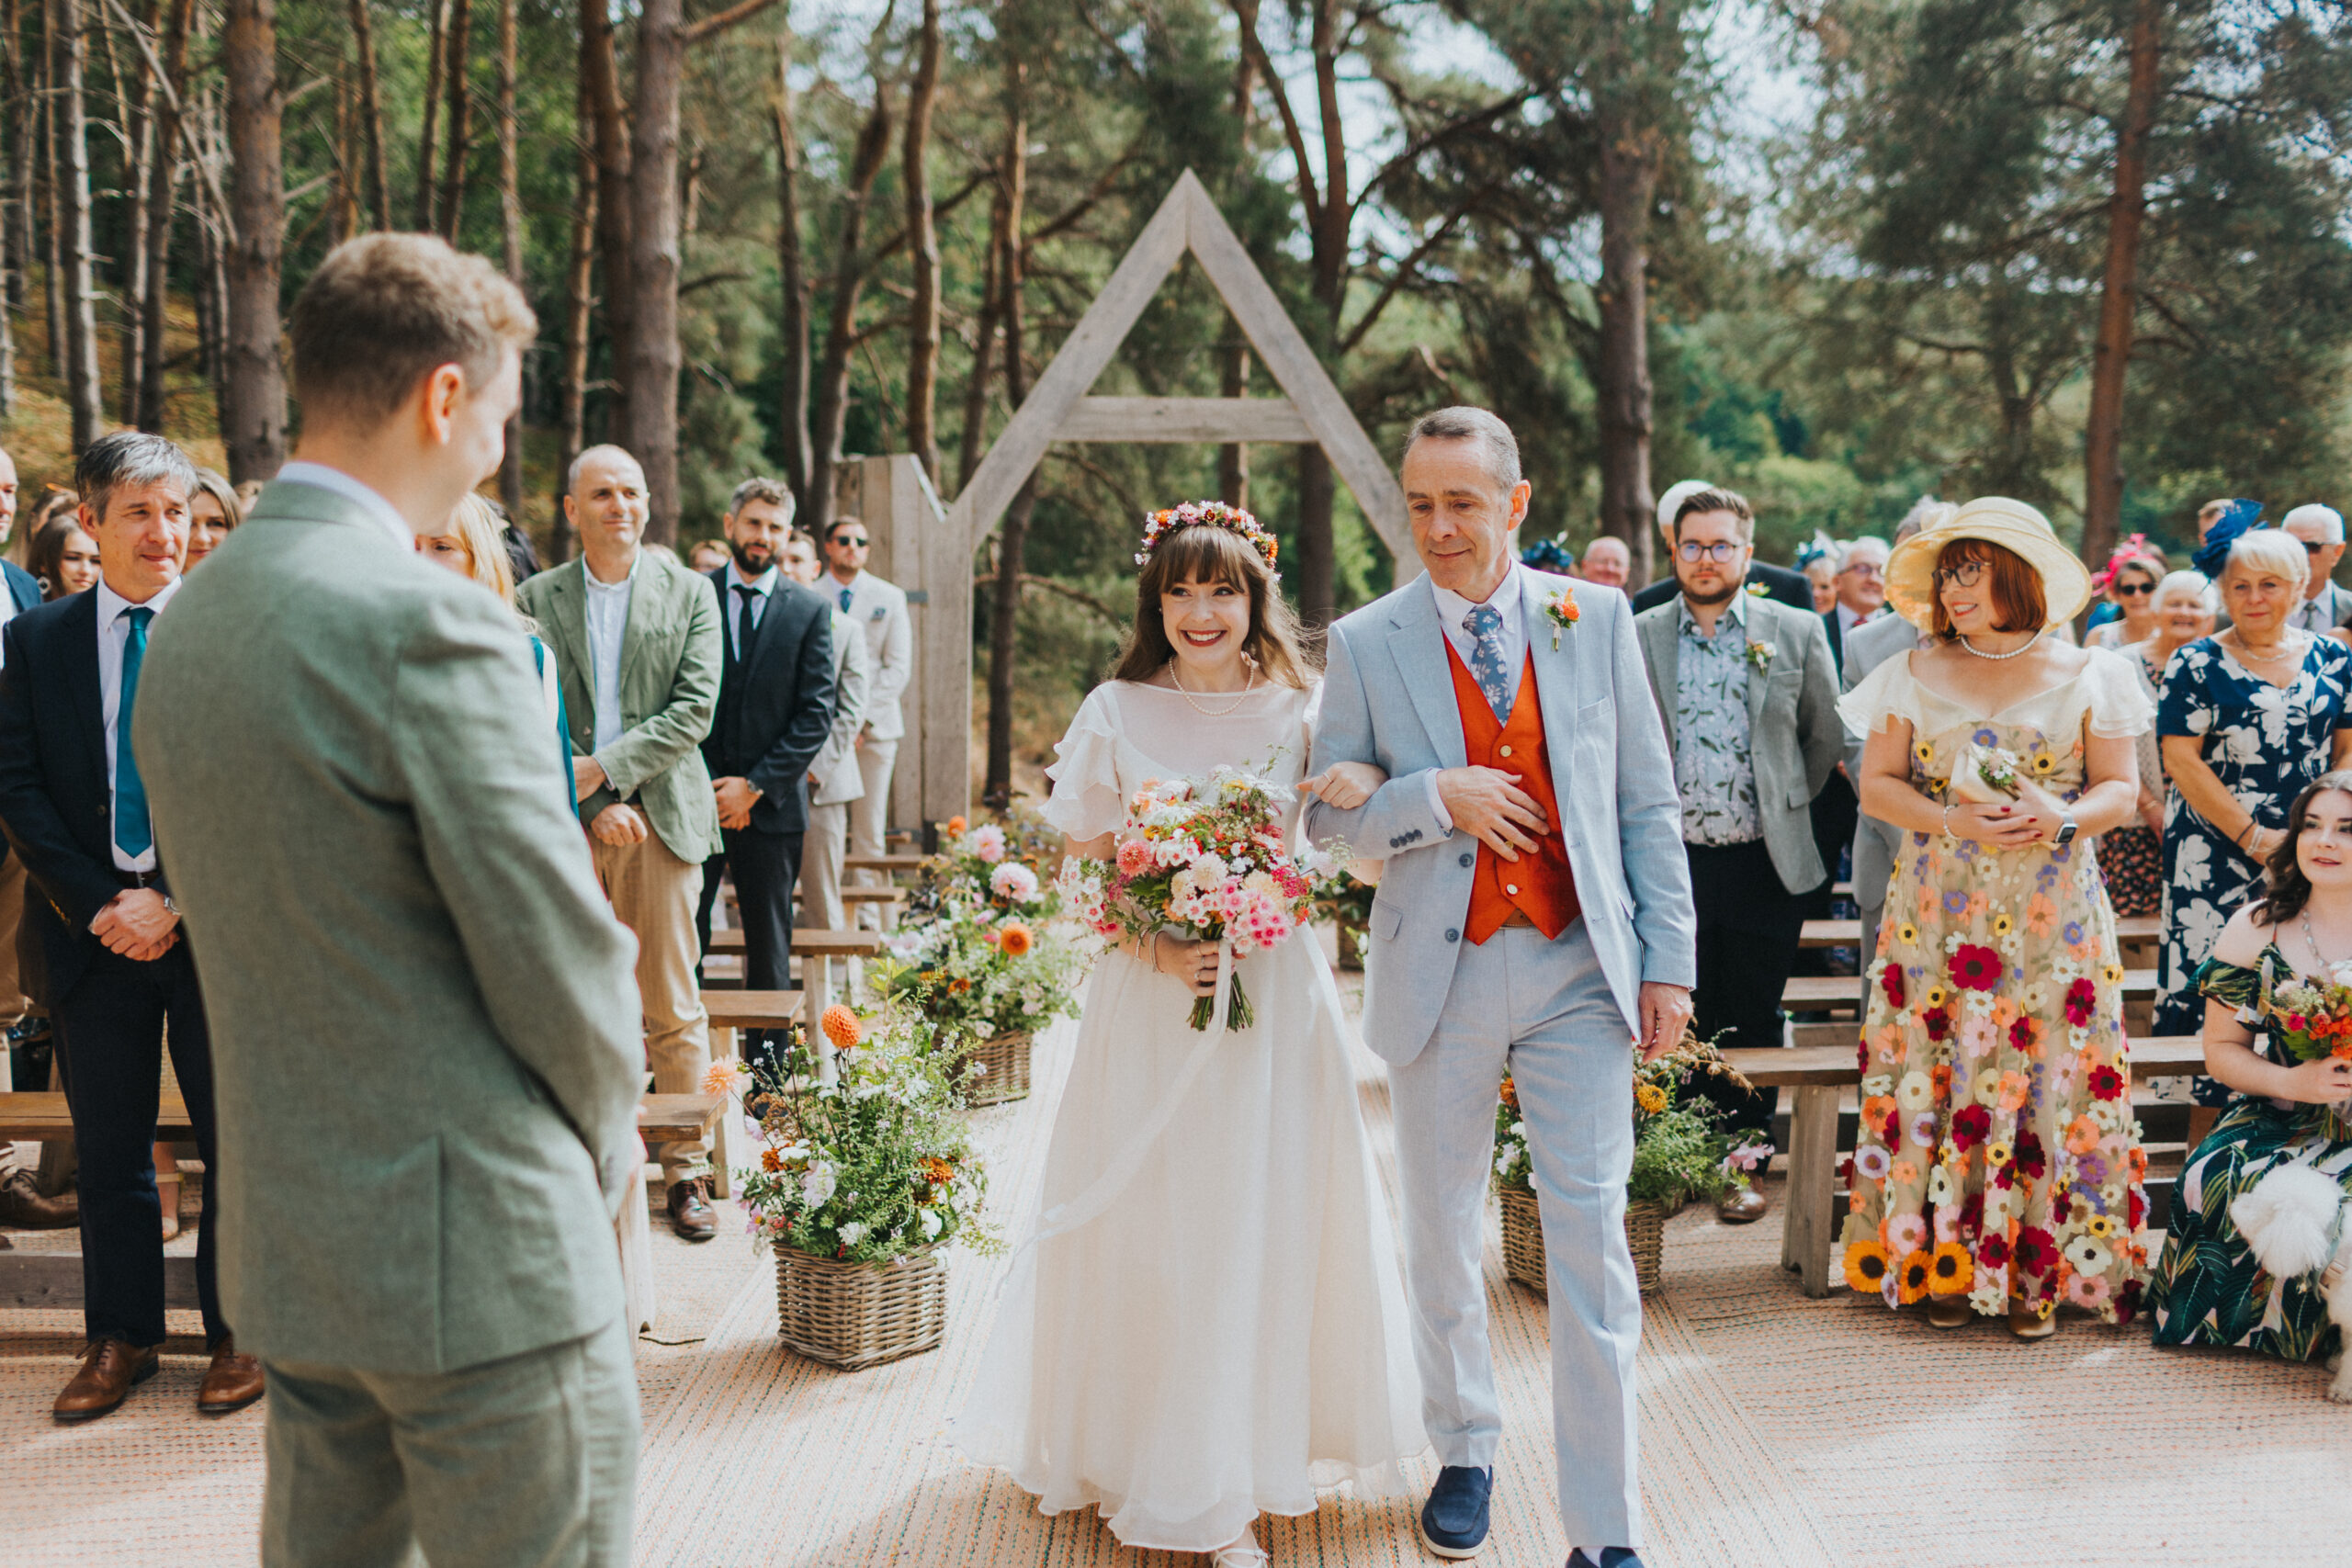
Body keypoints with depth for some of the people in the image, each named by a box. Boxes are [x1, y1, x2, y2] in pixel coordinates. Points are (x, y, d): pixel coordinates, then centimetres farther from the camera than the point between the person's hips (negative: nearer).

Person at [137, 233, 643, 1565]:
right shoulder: (431, 624, -20)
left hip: (287, 1241, 9)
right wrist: (610, 1130, 3)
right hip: (479, 1252, -9)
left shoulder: (191, 619, 8)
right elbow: (556, 946, -17)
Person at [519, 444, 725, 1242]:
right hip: (569, 818, 1)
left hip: (661, 816, 0)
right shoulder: (536, 600, 6)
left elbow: (694, 708, -3)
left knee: (672, 1005, 3)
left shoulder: (689, 593, 6)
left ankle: (686, 1169, 11)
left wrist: (603, 768, -12)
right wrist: (591, 803, -9)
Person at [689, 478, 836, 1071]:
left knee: (770, 947, 7)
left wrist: (754, 786, -9)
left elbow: (816, 716, -1)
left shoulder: (810, 611, 4)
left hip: (771, 802, 0)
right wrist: (706, 787, -6)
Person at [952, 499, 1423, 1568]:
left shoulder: (1300, 713, 3)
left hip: (1274, 991, 1)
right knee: (1153, 1227, 3)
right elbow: (1085, 870, 1)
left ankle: (1250, 1457, 20)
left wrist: (1362, 791, -17)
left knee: (1266, 1220, 5)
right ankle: (1161, 1464, 19)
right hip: (1152, 998, -1)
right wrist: (1158, 950, -15)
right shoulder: (1118, 715, 0)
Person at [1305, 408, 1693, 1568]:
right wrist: (1433, 797, -16)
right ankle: (1464, 1452, 36)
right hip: (1440, 974, 1)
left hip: (1579, 969, 0)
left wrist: (1667, 959, 0)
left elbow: (1648, 801, 5)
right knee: (1440, 1238, 14)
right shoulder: (1365, 644, 0)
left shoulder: (1596, 618, 3)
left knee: (1592, 1243, -3)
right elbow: (1328, 812, 2)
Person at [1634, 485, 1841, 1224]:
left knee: (1753, 1022, 8)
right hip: (1671, 860, 0)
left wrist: (1785, 806, 13)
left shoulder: (1797, 632, 2)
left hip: (1764, 864, 0)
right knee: (1680, 1018, 5)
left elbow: (1826, 737, 12)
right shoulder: (1636, 637, 3)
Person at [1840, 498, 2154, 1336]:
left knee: (2049, 1079, -4)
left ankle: (2039, 1272, 6)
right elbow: (1877, 786, 5)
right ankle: (1945, 1264, 8)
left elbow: (2121, 789, 6)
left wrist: (2065, 816, -15)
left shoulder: (2087, 677, 6)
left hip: (2054, 916, -1)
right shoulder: (1915, 677, 9)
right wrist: (1955, 819, -12)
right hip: (1938, 914, 1)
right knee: (1938, 1077, -2)